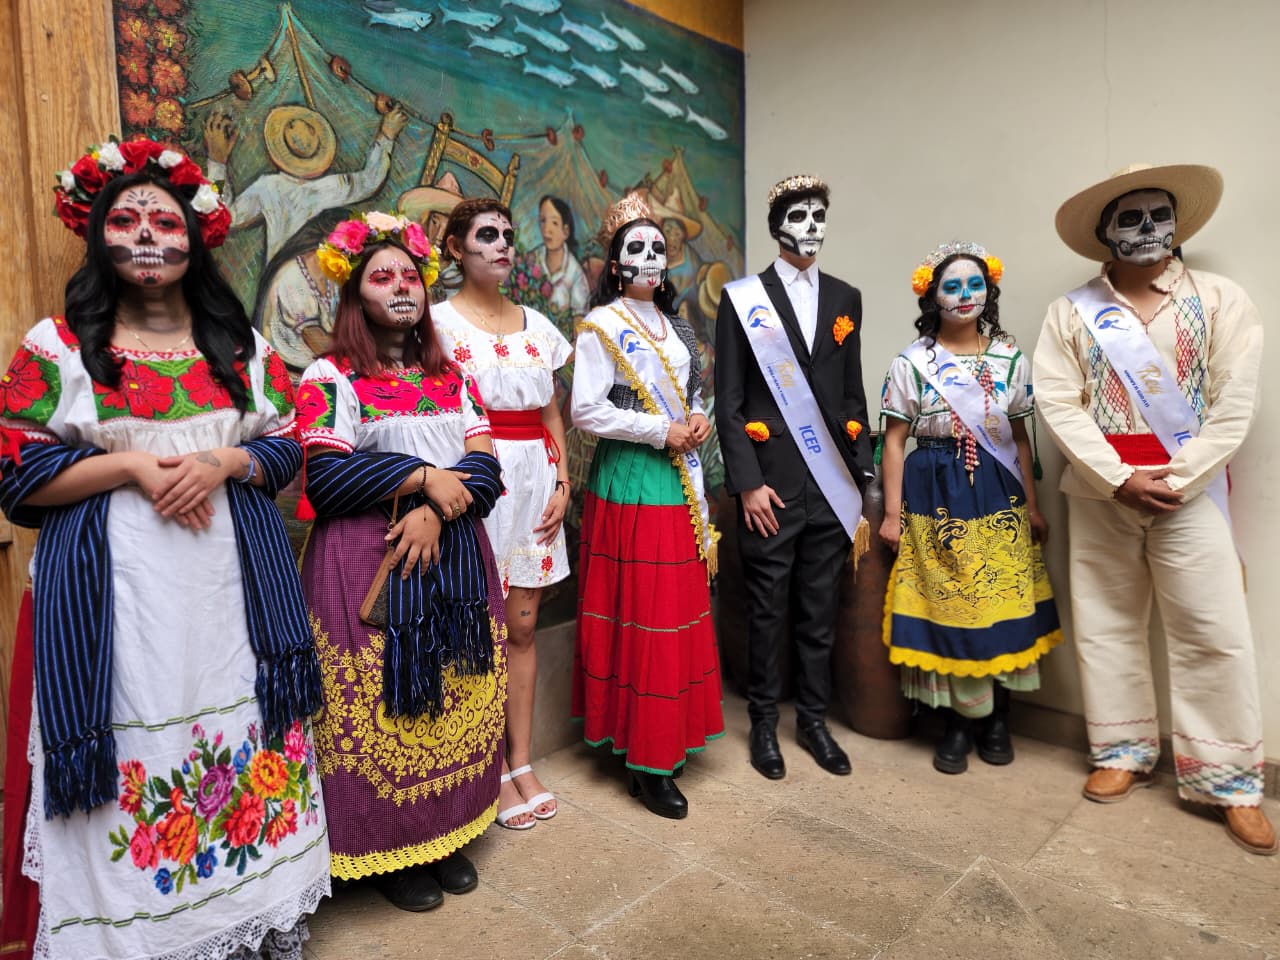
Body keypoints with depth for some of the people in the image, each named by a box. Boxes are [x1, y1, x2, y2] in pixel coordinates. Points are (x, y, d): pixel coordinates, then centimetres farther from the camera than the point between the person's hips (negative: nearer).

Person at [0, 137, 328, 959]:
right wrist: (131, 466, -13)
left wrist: (222, 464, -10)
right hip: (117, 583, -2)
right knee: (136, 740, 1)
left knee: (244, 733, 8)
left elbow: (287, 448, 9)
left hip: (231, 576, 3)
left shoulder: (242, 345, 10)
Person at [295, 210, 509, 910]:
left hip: (454, 557, 4)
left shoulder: (451, 375, 12)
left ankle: (446, 836, 27)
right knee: (380, 702, 1)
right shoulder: (328, 379, -1)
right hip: (367, 564, -4)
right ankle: (389, 850, 20)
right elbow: (325, 479, -13)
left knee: (455, 697, 9)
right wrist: (423, 477, -13)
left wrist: (435, 512, -15)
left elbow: (484, 467, 2)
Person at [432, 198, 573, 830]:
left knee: (523, 623, 10)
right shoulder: (440, 321, -1)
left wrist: (562, 481, 6)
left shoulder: (535, 324, 14)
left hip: (535, 480, 5)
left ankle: (522, 761, 22)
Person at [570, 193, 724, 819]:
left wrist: (699, 421, 2)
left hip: (680, 481, 7)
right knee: (640, 619, -4)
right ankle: (646, 762, 9)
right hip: (628, 481, -7)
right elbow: (586, 410, -14)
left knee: (680, 613, 11)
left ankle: (668, 741, 27)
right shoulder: (601, 325, -5)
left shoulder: (674, 326, 16)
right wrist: (661, 431, -14)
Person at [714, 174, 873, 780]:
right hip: (771, 483, -4)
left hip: (830, 483, 4)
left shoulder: (845, 299, 12)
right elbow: (729, 403, -4)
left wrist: (861, 473, 8)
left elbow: (852, 394, 14)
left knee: (820, 610, 13)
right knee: (768, 610, 7)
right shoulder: (744, 299, -1)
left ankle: (813, 718, 28)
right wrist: (747, 484, -11)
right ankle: (764, 722, 24)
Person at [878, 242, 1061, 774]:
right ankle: (956, 724, 18)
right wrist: (893, 512, -5)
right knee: (946, 606, 3)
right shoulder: (911, 362, -2)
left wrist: (1032, 505, 9)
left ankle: (997, 718, 23)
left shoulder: (1010, 358, 6)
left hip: (998, 495, 3)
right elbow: (894, 440, -2)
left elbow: (1020, 437, 11)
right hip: (936, 496, -2)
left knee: (1001, 605, 5)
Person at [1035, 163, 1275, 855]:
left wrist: (1176, 479, -12)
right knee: (1105, 628, 8)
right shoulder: (1072, 312, 4)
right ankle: (1123, 752, 24)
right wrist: (1120, 479, -14)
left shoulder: (1222, 301, 3)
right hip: (1100, 495, 1)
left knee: (1214, 635, 0)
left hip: (1191, 493, -1)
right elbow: (1058, 404, -5)